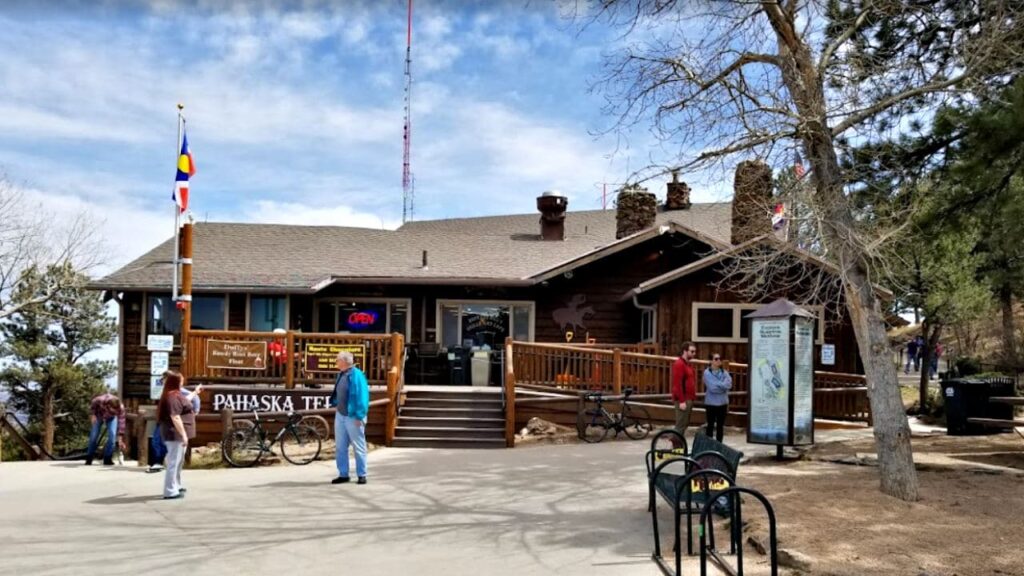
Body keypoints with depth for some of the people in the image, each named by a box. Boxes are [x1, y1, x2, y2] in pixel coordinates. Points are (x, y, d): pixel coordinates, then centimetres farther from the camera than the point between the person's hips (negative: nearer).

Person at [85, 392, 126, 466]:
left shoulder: (121, 408, -38)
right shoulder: (100, 400, -41)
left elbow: (121, 424, -33)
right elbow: (92, 404, -14)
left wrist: (120, 440, -33)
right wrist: (92, 415, -20)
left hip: (111, 418, 0)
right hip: (99, 416, 0)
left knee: (112, 435, -18)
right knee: (94, 436, -3)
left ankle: (107, 459, -8)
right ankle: (89, 459, 13)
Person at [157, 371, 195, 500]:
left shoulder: (175, 395, 13)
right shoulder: (173, 396, -19)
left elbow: (184, 403, 36)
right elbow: (175, 418, -25)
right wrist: (183, 435, -25)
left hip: (177, 434, 11)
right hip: (175, 434, -11)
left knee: (178, 461, 20)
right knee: (174, 462, -8)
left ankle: (176, 487, 32)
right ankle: (170, 491, -5)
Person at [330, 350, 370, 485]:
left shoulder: (356, 375, -17)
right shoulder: (341, 374, 8)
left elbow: (362, 396, -19)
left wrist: (359, 416, -19)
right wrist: (335, 404, 14)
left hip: (352, 417, -8)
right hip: (340, 415, 8)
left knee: (358, 447, 3)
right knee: (340, 446, 12)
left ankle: (362, 475, 12)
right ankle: (343, 474, 21)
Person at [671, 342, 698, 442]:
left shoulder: (688, 364, 16)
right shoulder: (679, 364, -15)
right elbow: (677, 384, -20)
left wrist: (692, 398, 19)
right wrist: (681, 401, -23)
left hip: (689, 399, 10)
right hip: (683, 400, -10)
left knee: (685, 424, 13)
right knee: (680, 426, -7)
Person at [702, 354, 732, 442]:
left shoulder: (724, 372, 5)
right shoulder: (707, 372, -7)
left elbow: (729, 385, -10)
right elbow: (712, 387, -17)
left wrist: (717, 384, -15)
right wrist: (722, 386, -7)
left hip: (722, 403, 4)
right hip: (711, 403, -4)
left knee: (720, 426, 10)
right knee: (710, 425, 2)